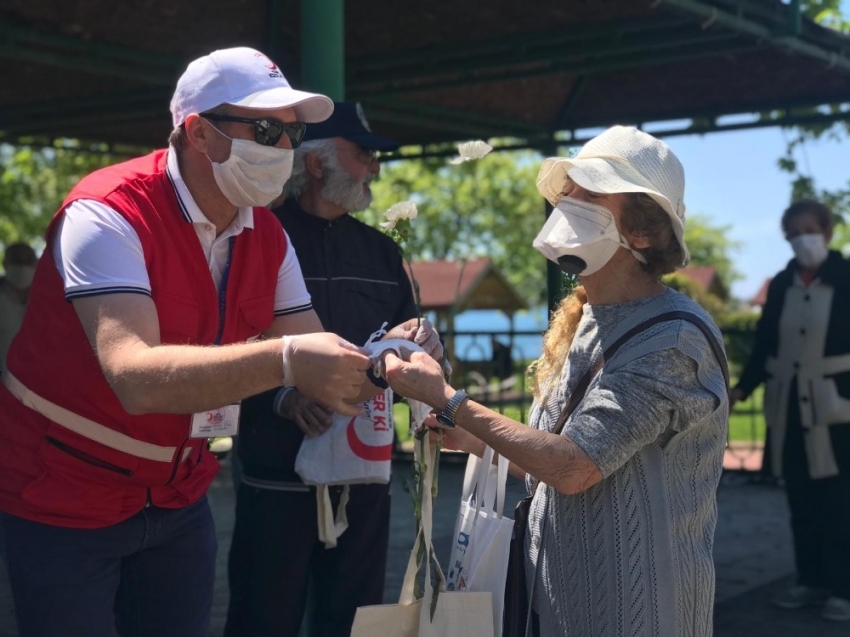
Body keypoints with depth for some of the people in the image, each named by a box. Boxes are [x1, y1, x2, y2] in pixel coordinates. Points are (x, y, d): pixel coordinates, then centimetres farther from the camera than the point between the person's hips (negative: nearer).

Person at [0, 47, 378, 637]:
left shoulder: (268, 235, -1)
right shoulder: (109, 214, -23)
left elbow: (312, 357, -3)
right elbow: (135, 377, -37)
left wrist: (377, 360, -25)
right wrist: (284, 360, -47)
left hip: (178, 496, 6)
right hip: (65, 502, -6)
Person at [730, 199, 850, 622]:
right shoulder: (781, 284, 8)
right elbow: (764, 342, 9)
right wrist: (742, 388, 0)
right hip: (788, 405, 4)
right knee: (801, 499, 9)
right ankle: (811, 580, 19)